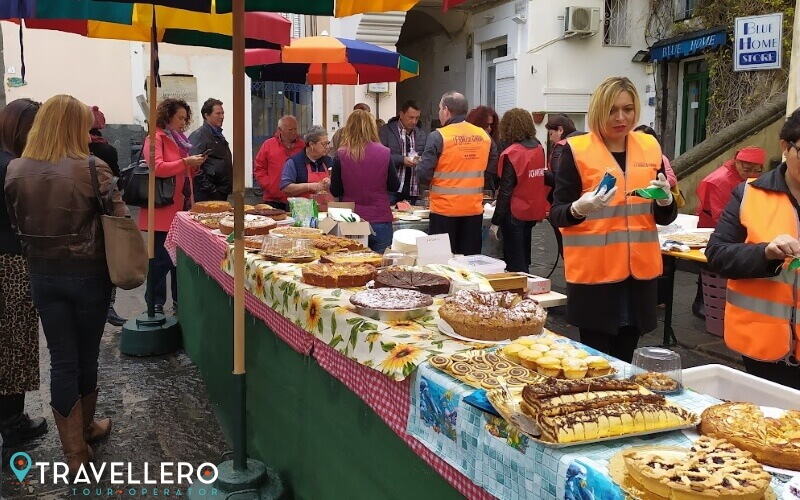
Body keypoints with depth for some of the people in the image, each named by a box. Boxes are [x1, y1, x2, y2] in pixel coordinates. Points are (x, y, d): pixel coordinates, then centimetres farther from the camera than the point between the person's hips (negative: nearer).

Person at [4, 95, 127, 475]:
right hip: (88, 275, -3)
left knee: (62, 360, 9)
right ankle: (85, 427, 38)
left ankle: (74, 451, 16)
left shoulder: (15, 171, -4)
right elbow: (119, 219, -13)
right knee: (86, 356, 16)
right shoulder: (91, 169, -18)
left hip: (42, 276, 3)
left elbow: (17, 225, 6)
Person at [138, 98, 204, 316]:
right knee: (162, 259, -6)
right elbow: (157, 167, -22)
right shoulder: (156, 138, -7)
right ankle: (156, 305, 2)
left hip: (182, 208, 9)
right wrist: (186, 162, -22)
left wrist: (194, 165, 7)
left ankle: (179, 302, 20)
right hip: (163, 210, -9)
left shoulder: (178, 139, 19)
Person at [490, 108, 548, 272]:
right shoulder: (539, 149, 3)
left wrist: (496, 222, -12)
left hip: (515, 213, -6)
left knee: (515, 262, 2)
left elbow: (506, 189, -17)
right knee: (524, 257, 19)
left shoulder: (511, 153, -15)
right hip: (534, 211, 7)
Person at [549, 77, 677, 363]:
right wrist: (580, 207, -28)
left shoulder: (650, 148, 8)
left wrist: (665, 199, -10)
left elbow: (665, 217, 13)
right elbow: (556, 214, -7)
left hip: (639, 270, 4)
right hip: (593, 272, -4)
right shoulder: (577, 150, -5)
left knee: (624, 360, 13)